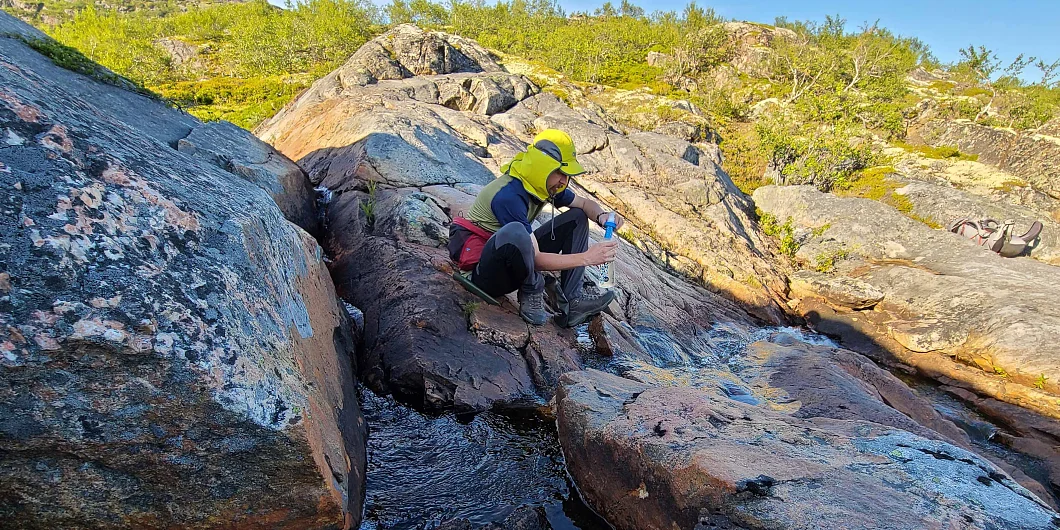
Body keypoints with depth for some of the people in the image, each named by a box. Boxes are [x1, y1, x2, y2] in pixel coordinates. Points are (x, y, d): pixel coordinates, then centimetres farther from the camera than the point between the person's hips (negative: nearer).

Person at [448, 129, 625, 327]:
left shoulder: (544, 185, 0)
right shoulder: (508, 196, -27)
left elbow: (585, 203, 13)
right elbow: (537, 259, -28)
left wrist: (603, 216, -10)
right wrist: (586, 257, -28)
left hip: (514, 260, 9)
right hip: (483, 271, -9)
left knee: (576, 218, 1)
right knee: (514, 231, -42)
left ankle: (572, 301, -10)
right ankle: (531, 294, -12)